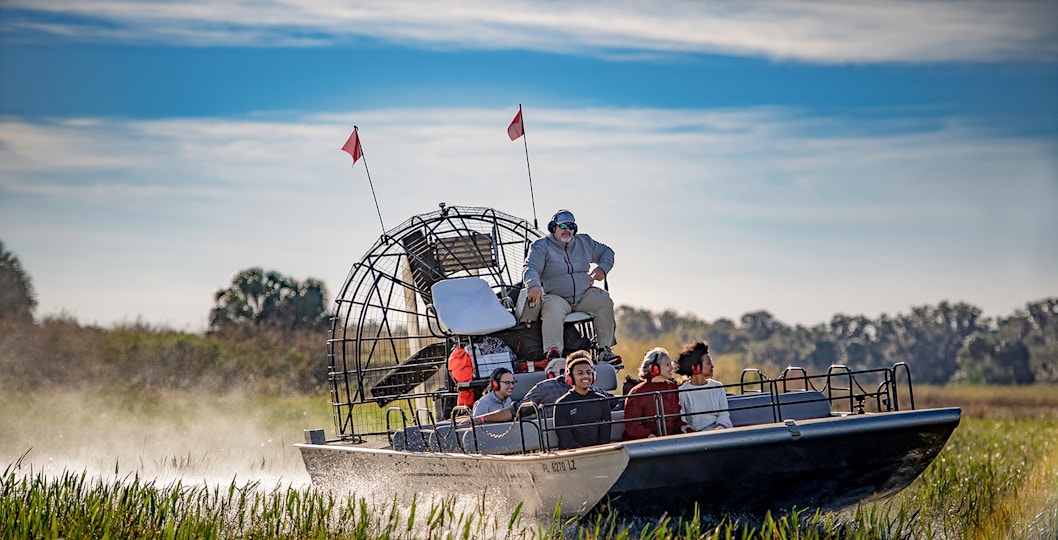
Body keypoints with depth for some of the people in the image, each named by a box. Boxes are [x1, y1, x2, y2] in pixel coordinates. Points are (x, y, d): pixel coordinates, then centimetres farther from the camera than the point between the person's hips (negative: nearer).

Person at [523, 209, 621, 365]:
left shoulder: (584, 242, 15)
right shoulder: (541, 246, 0)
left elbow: (607, 252, 27)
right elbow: (530, 268, -14)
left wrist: (603, 268, 5)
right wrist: (533, 285, -37)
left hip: (584, 295, 4)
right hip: (556, 297, -4)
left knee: (604, 302, -22)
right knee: (553, 309, -37)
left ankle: (605, 349, -17)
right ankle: (553, 352, -45)